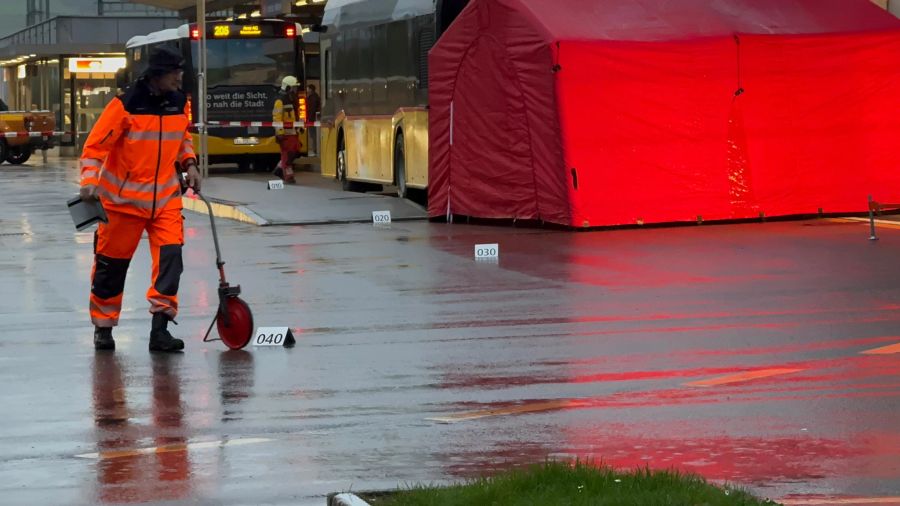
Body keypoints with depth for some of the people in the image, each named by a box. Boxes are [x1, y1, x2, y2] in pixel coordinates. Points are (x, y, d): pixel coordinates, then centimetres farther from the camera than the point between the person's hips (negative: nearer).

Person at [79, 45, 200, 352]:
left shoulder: (178, 103, 3)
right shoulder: (126, 106, -15)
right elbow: (95, 145, -12)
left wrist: (189, 164, 8)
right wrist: (90, 181, -25)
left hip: (165, 197, 4)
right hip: (123, 197, -4)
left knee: (170, 256, -11)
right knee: (112, 262, 6)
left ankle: (160, 329, -8)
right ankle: (103, 327, 24)